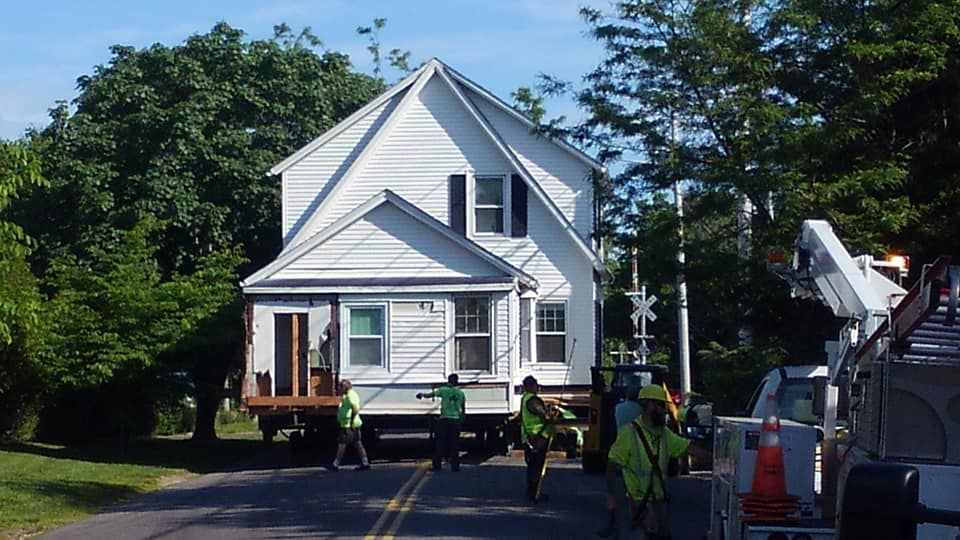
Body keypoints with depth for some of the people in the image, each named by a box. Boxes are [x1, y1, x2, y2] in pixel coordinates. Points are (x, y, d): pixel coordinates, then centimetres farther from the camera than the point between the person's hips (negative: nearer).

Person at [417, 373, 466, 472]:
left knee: (440, 443, 4)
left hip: (444, 420, -2)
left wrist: (422, 395, 26)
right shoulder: (461, 393, 8)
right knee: (454, 444, 5)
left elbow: (431, 394, 8)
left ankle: (437, 465, 4)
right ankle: (455, 466, 3)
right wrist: (462, 420, 30)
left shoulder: (444, 390, -3)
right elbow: (463, 409, 17)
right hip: (456, 420, 2)